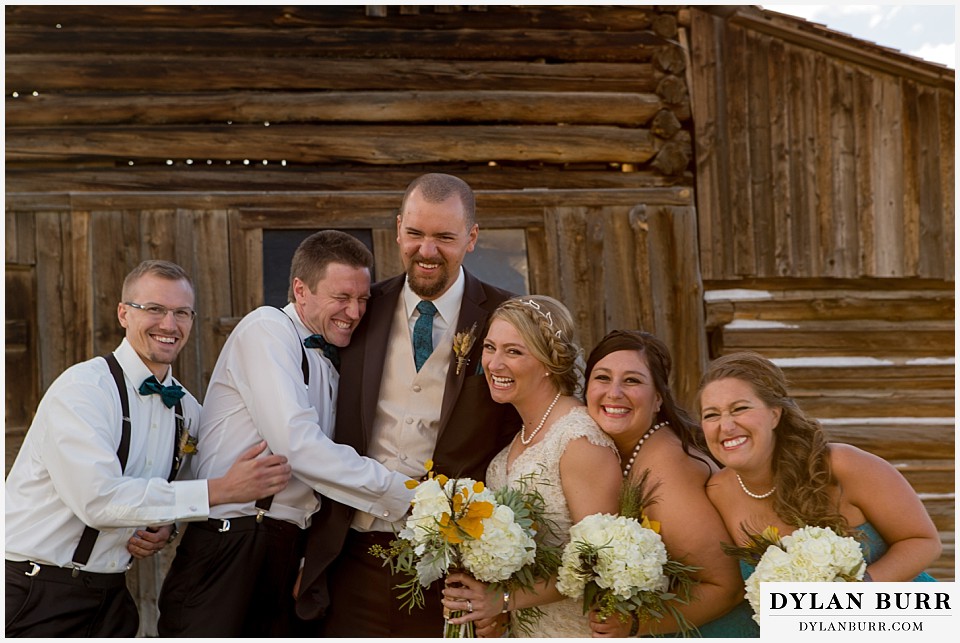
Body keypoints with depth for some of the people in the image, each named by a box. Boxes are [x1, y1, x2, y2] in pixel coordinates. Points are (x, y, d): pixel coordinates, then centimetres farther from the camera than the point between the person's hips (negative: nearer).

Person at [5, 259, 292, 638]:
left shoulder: (187, 410, 6)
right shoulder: (82, 388, -16)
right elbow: (99, 498, -26)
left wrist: (164, 527, -3)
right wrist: (221, 489, -26)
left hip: (109, 593, 6)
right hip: (38, 594, -6)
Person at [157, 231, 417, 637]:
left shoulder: (329, 366, 19)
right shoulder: (267, 329, -6)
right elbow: (296, 444, -17)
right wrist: (402, 496, -16)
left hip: (289, 556, 7)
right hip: (229, 544, -7)